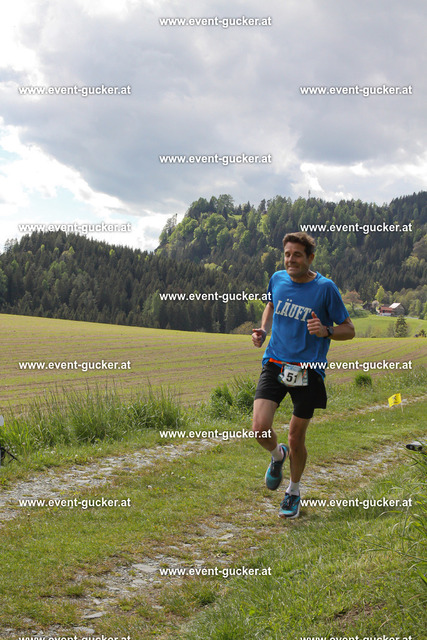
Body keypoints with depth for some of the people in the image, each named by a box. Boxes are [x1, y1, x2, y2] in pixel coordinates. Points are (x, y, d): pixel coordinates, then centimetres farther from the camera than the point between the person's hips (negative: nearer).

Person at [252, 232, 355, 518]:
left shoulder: (325, 288, -7)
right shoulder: (277, 279, 4)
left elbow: (349, 330, -1)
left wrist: (325, 331, -21)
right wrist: (263, 331, 8)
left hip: (308, 371, -3)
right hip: (274, 365, 3)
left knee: (296, 439, 5)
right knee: (260, 429, -13)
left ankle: (294, 491, 32)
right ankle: (278, 455, 24)